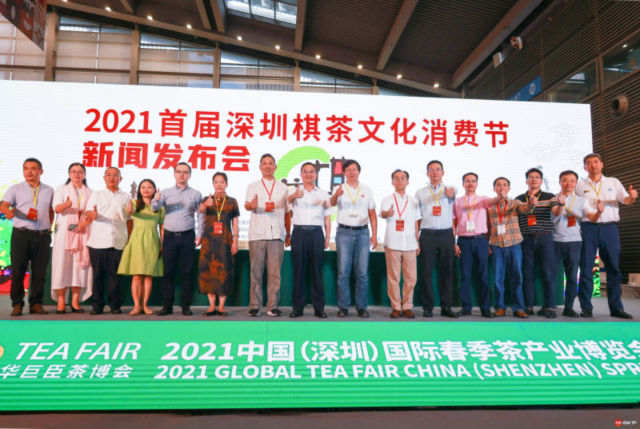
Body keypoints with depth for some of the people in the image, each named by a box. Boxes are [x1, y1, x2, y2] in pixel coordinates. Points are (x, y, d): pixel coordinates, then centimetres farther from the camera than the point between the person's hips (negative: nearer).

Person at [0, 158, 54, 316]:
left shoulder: (49, 190, 13)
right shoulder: (16, 189, 6)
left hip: (42, 236, 2)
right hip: (21, 234, -2)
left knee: (40, 272, 4)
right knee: (18, 271, 0)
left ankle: (36, 303, 13)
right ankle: (17, 304, 9)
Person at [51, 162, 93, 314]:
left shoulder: (89, 192, 17)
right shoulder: (61, 189, 12)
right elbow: (56, 208, -5)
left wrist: (85, 223, -11)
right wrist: (65, 205, -28)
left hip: (83, 233, 2)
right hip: (64, 232, -1)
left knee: (80, 264, -3)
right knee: (62, 263, -7)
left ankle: (75, 301, 0)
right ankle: (61, 302, -4)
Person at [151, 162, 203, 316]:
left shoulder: (195, 194, 8)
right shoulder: (166, 192, 10)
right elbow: (155, 208, -3)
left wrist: (199, 234, -1)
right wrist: (156, 200, -26)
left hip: (188, 237, -1)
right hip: (169, 236, 1)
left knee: (187, 272, 0)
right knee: (168, 271, 2)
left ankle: (186, 306, 7)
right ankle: (167, 305, 9)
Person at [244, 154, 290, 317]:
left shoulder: (282, 187, 17)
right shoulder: (253, 186, 12)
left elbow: (287, 213, 18)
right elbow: (246, 205, -5)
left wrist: (288, 234, 12)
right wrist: (252, 205, -29)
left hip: (277, 235, 1)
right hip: (257, 234, -1)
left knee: (275, 272, -1)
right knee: (256, 271, -1)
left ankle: (273, 306, 5)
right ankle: (254, 306, 6)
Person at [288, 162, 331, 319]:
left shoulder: (323, 194, 14)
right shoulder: (295, 191, 7)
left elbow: (327, 219, 12)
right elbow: (289, 199, -18)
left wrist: (327, 238, 1)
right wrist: (295, 195, -42)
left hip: (316, 233, 1)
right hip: (299, 233, -1)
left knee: (316, 271, 3)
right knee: (298, 271, 1)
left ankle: (319, 308, 9)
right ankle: (297, 307, 9)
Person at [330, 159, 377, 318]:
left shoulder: (367, 190, 11)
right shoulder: (341, 189, 3)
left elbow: (372, 214, 11)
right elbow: (332, 203, -19)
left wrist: (374, 235, 2)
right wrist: (336, 195, -43)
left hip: (362, 233, 2)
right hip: (344, 232, -2)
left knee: (362, 272, 3)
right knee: (343, 272, 0)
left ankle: (361, 307, 13)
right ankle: (343, 307, 9)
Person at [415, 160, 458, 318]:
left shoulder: (449, 189, 10)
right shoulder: (420, 193, 12)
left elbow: (452, 196, -16)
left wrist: (450, 194, -41)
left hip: (446, 235, 0)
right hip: (427, 235, 0)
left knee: (446, 271, 4)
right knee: (427, 272, 0)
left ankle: (446, 306, 13)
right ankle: (428, 307, 8)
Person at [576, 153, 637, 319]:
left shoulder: (613, 182, 13)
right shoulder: (580, 185, 9)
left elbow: (626, 200, 3)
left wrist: (632, 196, -20)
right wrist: (592, 215, -15)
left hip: (610, 227, 2)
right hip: (589, 228, -1)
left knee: (614, 268, 4)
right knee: (586, 268, -2)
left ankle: (616, 307, 11)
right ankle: (586, 308, 3)